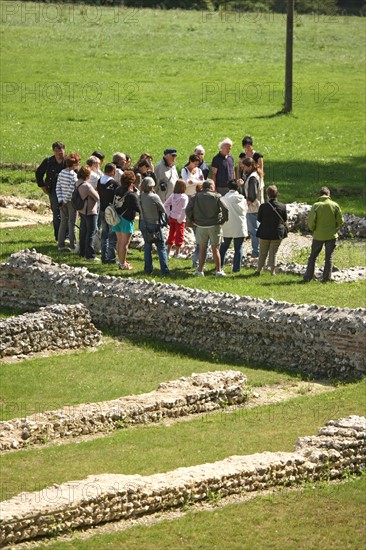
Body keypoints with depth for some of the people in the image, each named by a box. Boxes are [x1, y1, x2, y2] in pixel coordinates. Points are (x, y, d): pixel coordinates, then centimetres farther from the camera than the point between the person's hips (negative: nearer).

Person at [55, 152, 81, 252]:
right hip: (71, 201, -6)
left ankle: (61, 244, 18)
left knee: (63, 222, 14)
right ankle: (72, 246, 7)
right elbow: (71, 190, -21)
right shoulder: (73, 175, -18)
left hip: (63, 201, 6)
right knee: (72, 224, 2)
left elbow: (57, 187, 4)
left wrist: (60, 200, 4)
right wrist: (65, 201, -11)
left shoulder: (61, 173, 4)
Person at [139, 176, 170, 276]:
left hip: (143, 224, 5)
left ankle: (148, 269, 16)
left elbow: (139, 210, 3)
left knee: (147, 246, 16)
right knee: (161, 247, 5)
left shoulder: (140, 197, -6)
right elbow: (163, 210, -8)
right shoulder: (154, 197, -19)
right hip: (154, 224, -5)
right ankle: (164, 270, 1)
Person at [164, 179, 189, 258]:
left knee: (171, 234, 17)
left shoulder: (173, 195, 0)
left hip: (172, 218, 6)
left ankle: (168, 251, 23)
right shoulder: (184, 197, -18)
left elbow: (165, 205, 6)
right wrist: (180, 219, -15)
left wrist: (169, 214, 9)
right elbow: (184, 210, -25)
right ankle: (177, 253, 12)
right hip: (179, 219, -6)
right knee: (179, 236, 6)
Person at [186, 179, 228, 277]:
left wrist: (192, 220, 8)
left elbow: (188, 210, -6)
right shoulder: (216, 197, -6)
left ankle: (200, 270, 9)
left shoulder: (196, 197, 0)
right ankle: (218, 270, 1)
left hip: (201, 226, 2)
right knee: (215, 248, 3)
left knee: (202, 249, 10)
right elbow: (225, 209, -13)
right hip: (214, 226, -2)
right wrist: (224, 219, 3)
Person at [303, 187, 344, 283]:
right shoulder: (335, 205, -6)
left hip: (318, 235, 0)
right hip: (331, 235, 0)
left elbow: (311, 222, -11)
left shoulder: (316, 206, -9)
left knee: (313, 257, 11)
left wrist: (313, 229, 9)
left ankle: (307, 277, 9)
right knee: (329, 257, 8)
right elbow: (340, 221, -3)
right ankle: (326, 278, 7)